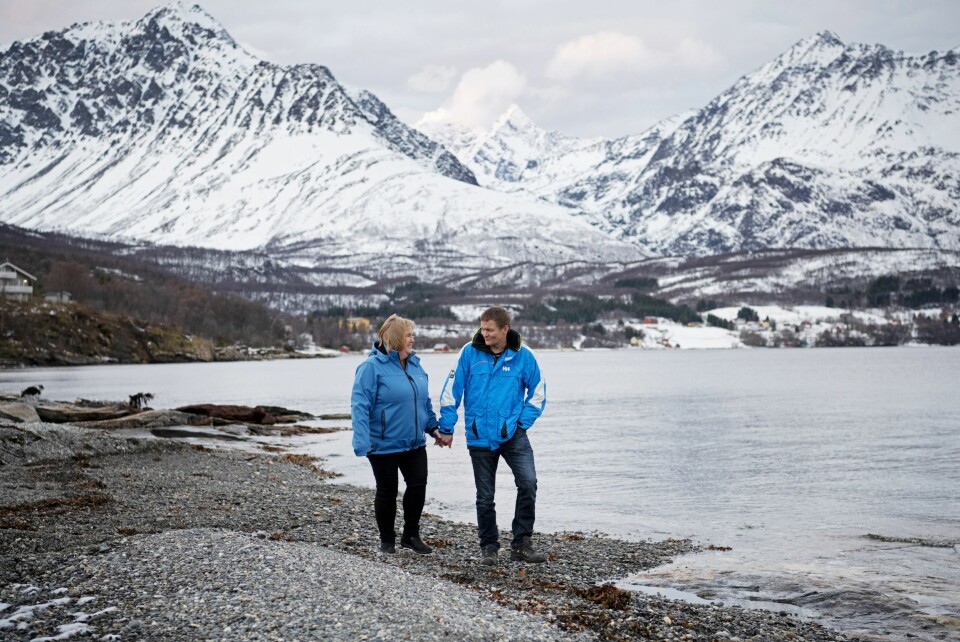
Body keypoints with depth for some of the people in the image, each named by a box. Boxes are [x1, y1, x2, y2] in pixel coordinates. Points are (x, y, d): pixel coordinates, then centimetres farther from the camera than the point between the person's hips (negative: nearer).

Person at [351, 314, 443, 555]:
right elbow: (359, 405, -19)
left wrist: (434, 427, 12)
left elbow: (424, 401, 19)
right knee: (387, 491, 6)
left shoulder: (415, 364, 8)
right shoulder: (372, 366, -15)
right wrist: (362, 443, -26)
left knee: (418, 486, 4)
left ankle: (411, 535, 21)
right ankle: (387, 540, 22)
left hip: (414, 443, 6)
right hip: (384, 445, -6)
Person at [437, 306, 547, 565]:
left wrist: (523, 423, 0)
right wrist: (446, 428, 1)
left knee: (528, 482, -17)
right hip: (480, 436, 1)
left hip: (513, 434, 0)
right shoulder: (470, 353, -5)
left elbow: (537, 392, 9)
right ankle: (488, 547, 24)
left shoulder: (523, 356, -4)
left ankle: (521, 543, -4)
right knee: (485, 496, 9)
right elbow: (451, 390, 0)